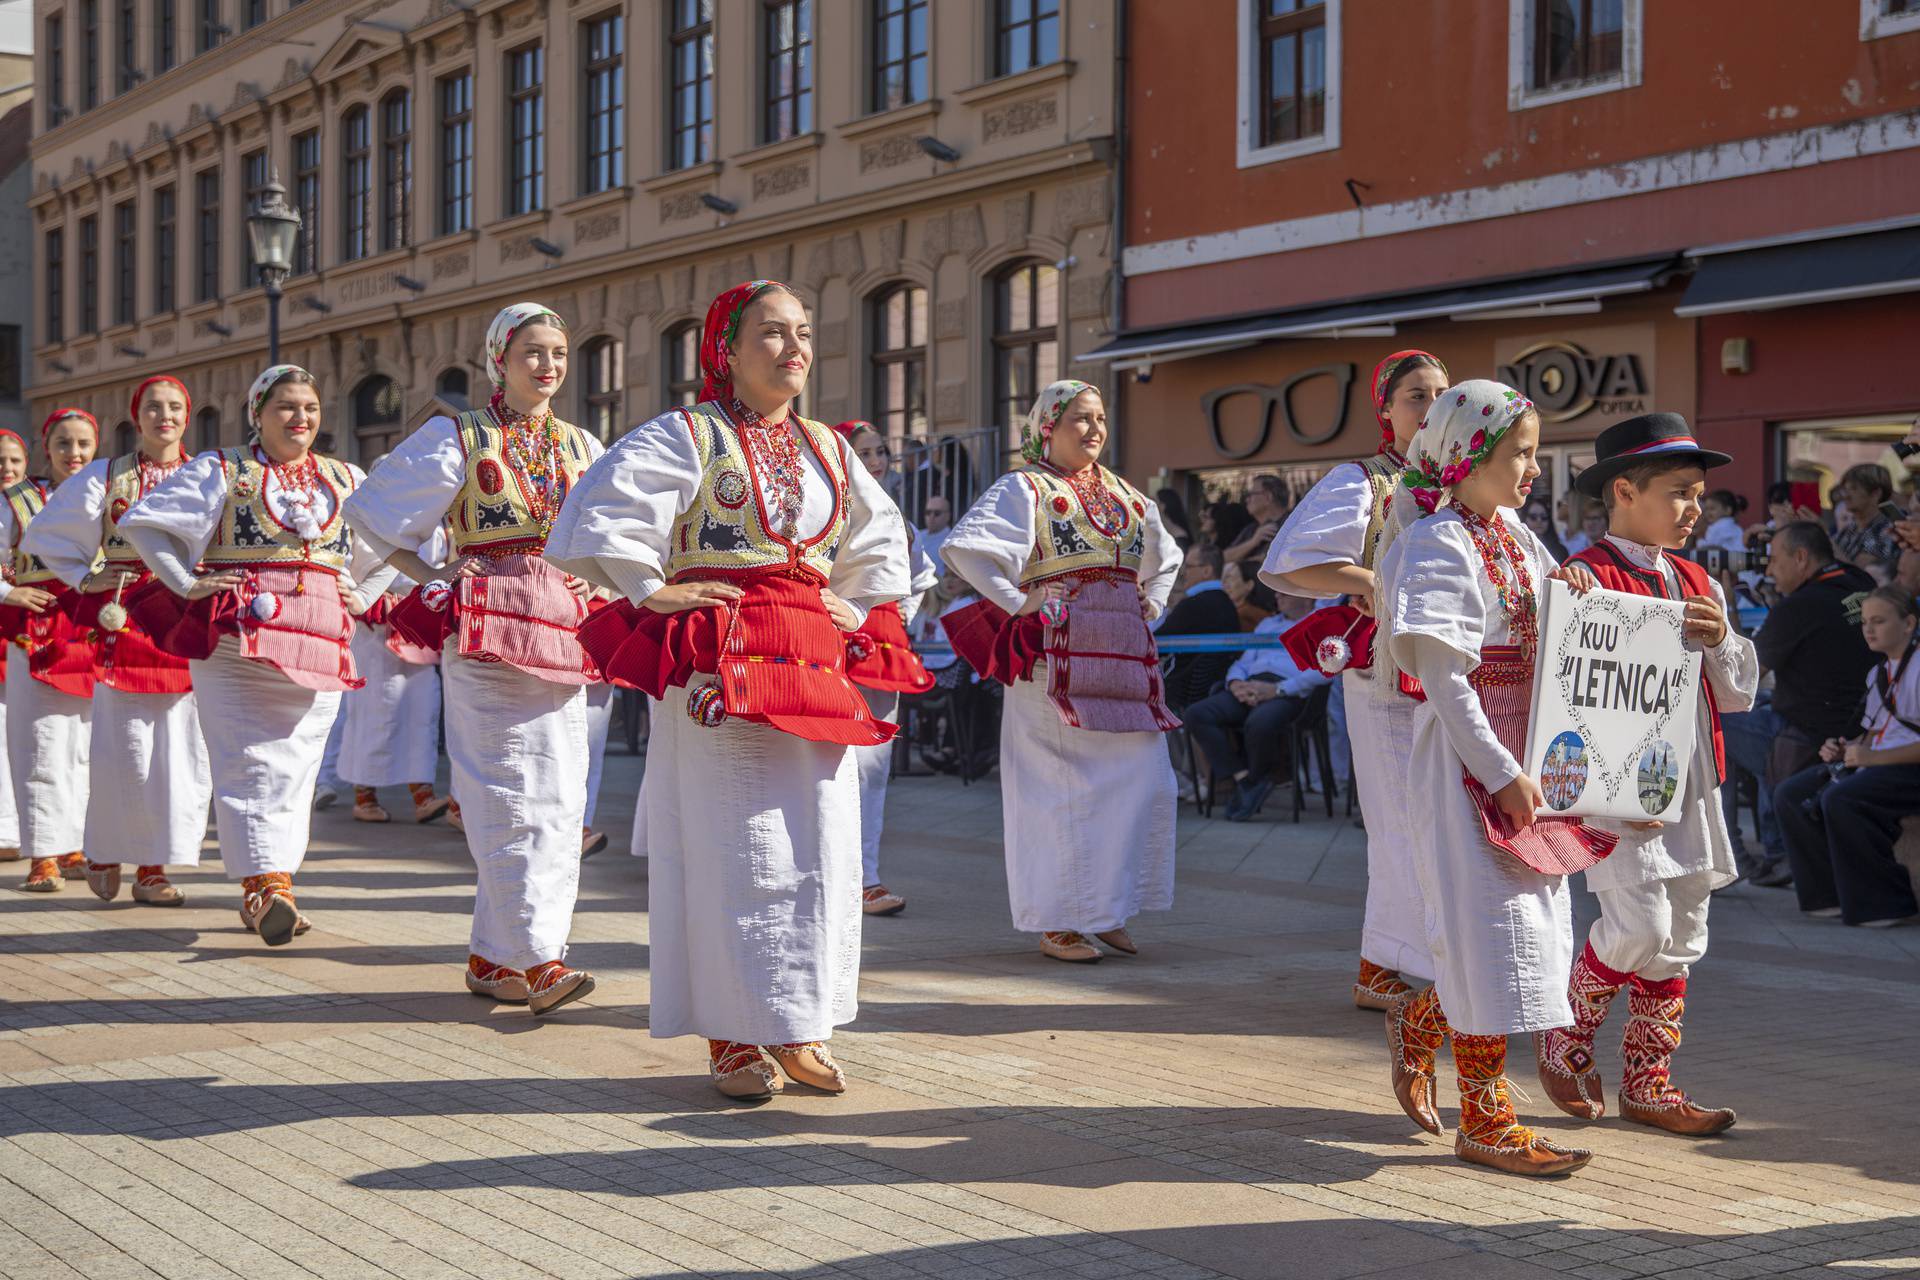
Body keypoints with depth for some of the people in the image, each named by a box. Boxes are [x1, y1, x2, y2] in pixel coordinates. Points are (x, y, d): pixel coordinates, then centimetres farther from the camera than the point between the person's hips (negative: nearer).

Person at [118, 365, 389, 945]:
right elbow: (141, 522, 5)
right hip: (235, 638, -4)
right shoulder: (220, 472, 5)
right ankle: (266, 881, -17)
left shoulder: (347, 480, 16)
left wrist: (362, 597, 16)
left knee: (295, 767, 2)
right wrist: (186, 583, -2)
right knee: (250, 764, -12)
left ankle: (266, 890, 10)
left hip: (319, 645, 4)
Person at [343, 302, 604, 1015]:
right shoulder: (458, 439, 2)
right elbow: (371, 509, 4)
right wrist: (432, 578, 1)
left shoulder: (583, 448, 15)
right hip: (486, 628, -5)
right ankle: (535, 959, -14)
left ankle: (492, 957, 10)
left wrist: (593, 595, 12)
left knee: (561, 799, 2)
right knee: (514, 795, -11)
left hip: (564, 629, 5)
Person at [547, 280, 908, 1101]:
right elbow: (598, 516, -11)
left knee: (820, 853, 4)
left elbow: (881, 538, 31)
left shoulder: (829, 450, 17)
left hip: (814, 670, 6)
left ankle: (799, 1030, 14)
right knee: (732, 849, -5)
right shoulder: (685, 438, -1)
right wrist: (654, 592, -11)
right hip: (718, 663, -6)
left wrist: (852, 610, 18)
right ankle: (732, 1038, 3)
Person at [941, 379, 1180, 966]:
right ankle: (1057, 923, 4)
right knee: (1063, 786, -5)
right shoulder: (1025, 489, -2)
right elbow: (966, 548, -15)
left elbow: (1164, 559, 35)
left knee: (1144, 782, 3)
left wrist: (1148, 609, 20)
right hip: (1059, 658, -7)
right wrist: (1017, 604, -14)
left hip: (1125, 662, 7)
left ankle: (1106, 909, 15)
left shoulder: (1127, 497, 18)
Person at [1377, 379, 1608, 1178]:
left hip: (1520, 757, 9)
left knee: (1532, 924, 12)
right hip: (1466, 755, -9)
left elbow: (1543, 631, 29)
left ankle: (1417, 1024, 33)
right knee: (1490, 927, -5)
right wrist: (1501, 774, -22)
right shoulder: (1438, 545, -14)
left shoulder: (1513, 534, 12)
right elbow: (1442, 678, -20)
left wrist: (1573, 591, 8)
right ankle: (1484, 1119, 5)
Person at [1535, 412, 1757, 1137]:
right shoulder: (1588, 578, -9)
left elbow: (1740, 692, 16)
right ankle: (1566, 1041, 10)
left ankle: (1648, 1084, 19)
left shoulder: (1698, 585, 16)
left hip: (1691, 785, 8)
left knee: (1681, 936, 9)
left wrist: (1718, 640, -2)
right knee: (1639, 925, -15)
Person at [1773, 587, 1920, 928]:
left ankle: (1882, 903, -19)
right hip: (1873, 764, 9)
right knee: (1790, 796, -6)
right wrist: (1844, 747, 4)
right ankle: (1834, 894, -2)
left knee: (1840, 798, -32)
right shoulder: (1878, 672, 20)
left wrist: (1873, 756, -22)